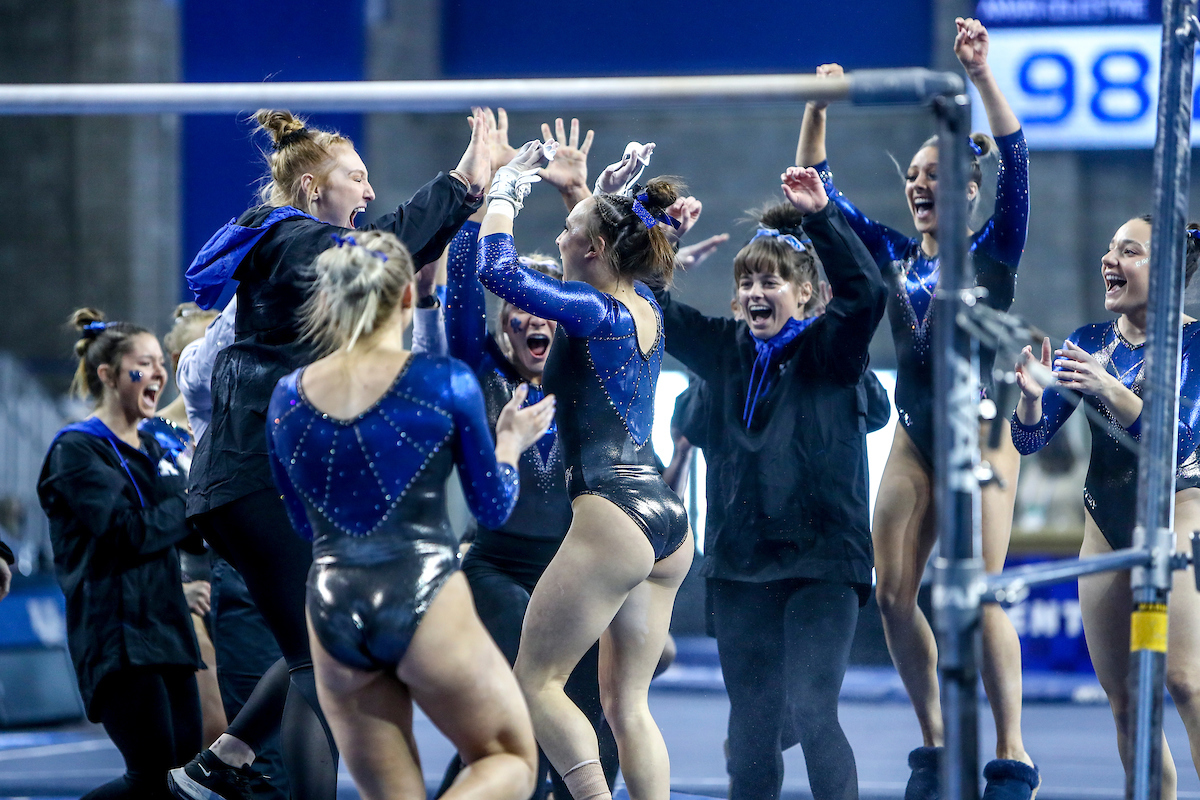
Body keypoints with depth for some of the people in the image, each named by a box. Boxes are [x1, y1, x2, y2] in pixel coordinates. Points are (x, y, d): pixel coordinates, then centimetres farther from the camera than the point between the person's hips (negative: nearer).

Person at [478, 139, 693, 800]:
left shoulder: (597, 314, -11)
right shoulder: (644, 310, 12)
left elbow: (497, 271, -16)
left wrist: (506, 189, -4)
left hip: (615, 516, -9)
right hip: (668, 523, 9)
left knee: (534, 680, -2)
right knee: (626, 703, 10)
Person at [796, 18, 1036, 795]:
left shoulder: (993, 251, -2)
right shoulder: (895, 255, 10)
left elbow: (1015, 160, -16)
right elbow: (819, 187, 10)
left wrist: (981, 74, -27)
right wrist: (817, 108, -4)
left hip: (980, 434, -5)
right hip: (914, 438, 5)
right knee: (893, 594, 0)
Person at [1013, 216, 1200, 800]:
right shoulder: (1090, 342, 8)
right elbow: (1028, 439, 7)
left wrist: (1108, 389, -30)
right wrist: (1033, 394, -15)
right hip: (1106, 523, 6)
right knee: (1122, 696, 4)